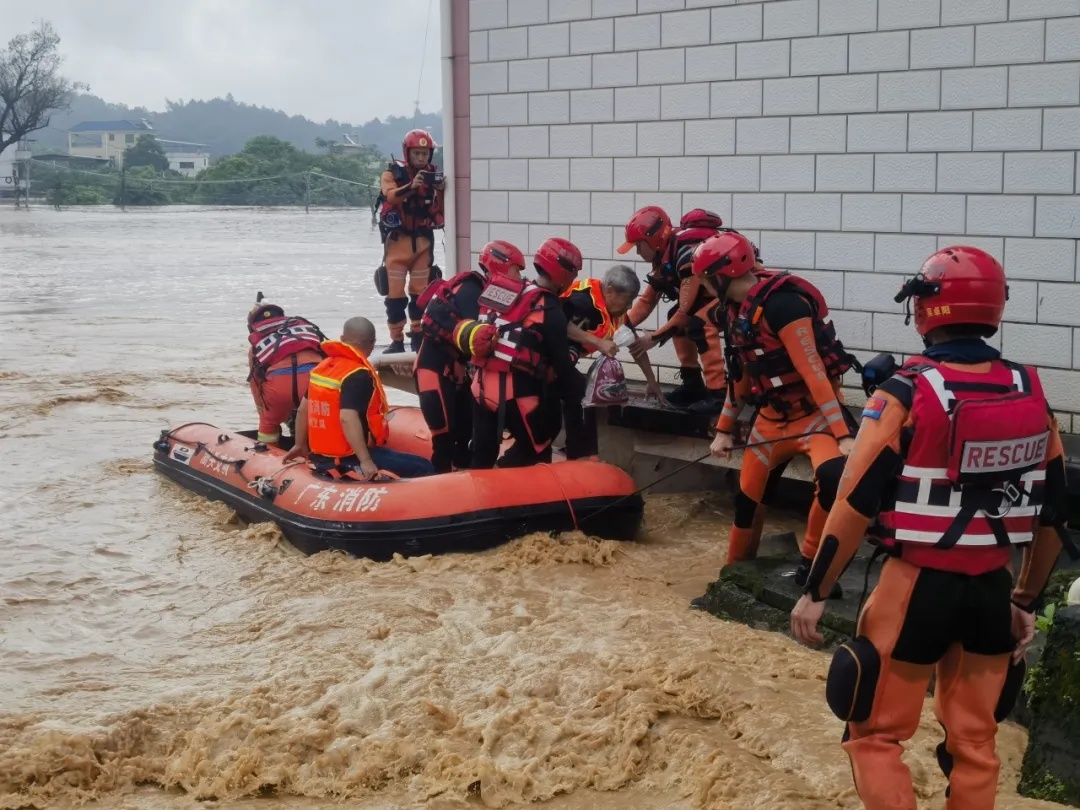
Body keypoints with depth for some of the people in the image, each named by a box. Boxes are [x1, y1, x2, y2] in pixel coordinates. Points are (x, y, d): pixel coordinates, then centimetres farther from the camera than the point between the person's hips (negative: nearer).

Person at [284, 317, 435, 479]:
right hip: (349, 459, -9)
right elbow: (347, 418, -30)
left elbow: (304, 409, 15)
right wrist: (365, 460, -28)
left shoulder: (323, 367, 8)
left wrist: (300, 445, 28)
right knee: (423, 469, -10)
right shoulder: (358, 375, -18)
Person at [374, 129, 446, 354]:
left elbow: (442, 210, 2)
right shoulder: (393, 173, -3)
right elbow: (391, 196, -23)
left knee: (420, 292, 10)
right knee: (395, 292, -3)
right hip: (398, 239, -3)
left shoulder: (434, 175, 6)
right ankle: (397, 340, 3)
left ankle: (418, 336, 21)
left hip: (423, 240, 3)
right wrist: (411, 186, -40)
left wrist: (441, 190, -16)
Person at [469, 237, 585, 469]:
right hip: (517, 393, -7)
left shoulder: (499, 289, 12)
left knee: (482, 460, 15)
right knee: (534, 449, 13)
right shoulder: (551, 311, -9)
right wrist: (586, 390, 8)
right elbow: (562, 365, -7)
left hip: (482, 387, 7)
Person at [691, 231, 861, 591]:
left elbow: (813, 371, -27)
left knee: (834, 477, -32)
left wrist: (844, 435, -30)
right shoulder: (733, 310, 4)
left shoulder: (781, 303, -24)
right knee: (748, 496, 13)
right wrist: (724, 430, 20)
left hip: (814, 411, -8)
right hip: (773, 415, 8)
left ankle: (812, 563, -12)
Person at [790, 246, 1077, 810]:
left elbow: (855, 505, -14)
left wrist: (815, 593, -5)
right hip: (993, 591, 5)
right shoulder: (1033, 396, 2)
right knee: (973, 740, 19)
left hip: (919, 586, -5)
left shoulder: (905, 394, -14)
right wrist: (1026, 601, 19)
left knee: (875, 734, 10)